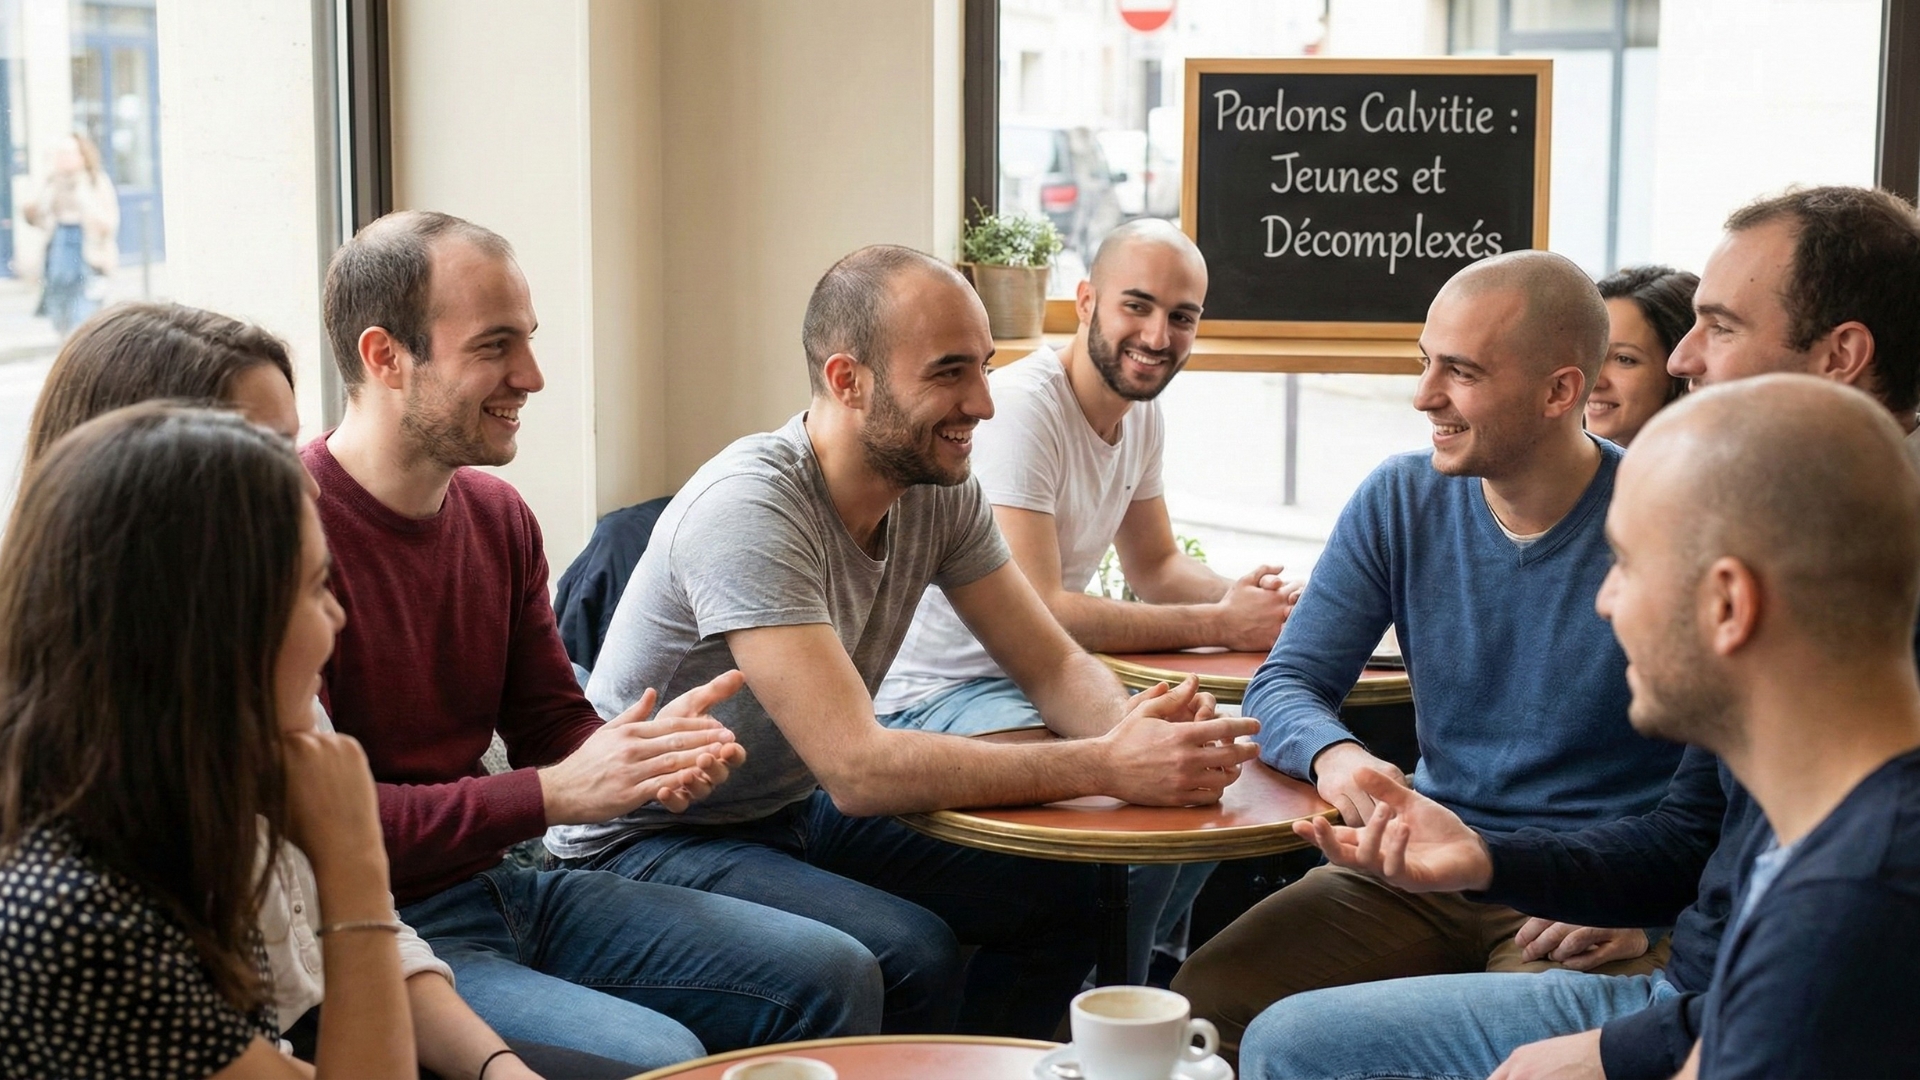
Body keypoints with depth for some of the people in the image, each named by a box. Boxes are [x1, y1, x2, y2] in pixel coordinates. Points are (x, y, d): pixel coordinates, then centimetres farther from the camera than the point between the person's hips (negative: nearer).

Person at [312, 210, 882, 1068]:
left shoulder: (497, 516, 8)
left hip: (507, 887, 8)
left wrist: (652, 753, -9)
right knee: (656, 1055, -28)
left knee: (833, 976, 4)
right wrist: (553, 794, -23)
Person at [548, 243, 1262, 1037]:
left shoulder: (939, 492, -5)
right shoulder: (749, 509, -29)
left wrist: (1137, 731, -25)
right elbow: (857, 768, -34)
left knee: (1059, 896, -2)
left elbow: (1054, 666, -1)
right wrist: (1110, 766, -35)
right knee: (907, 954, -27)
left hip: (803, 810, 8)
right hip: (649, 843, -7)